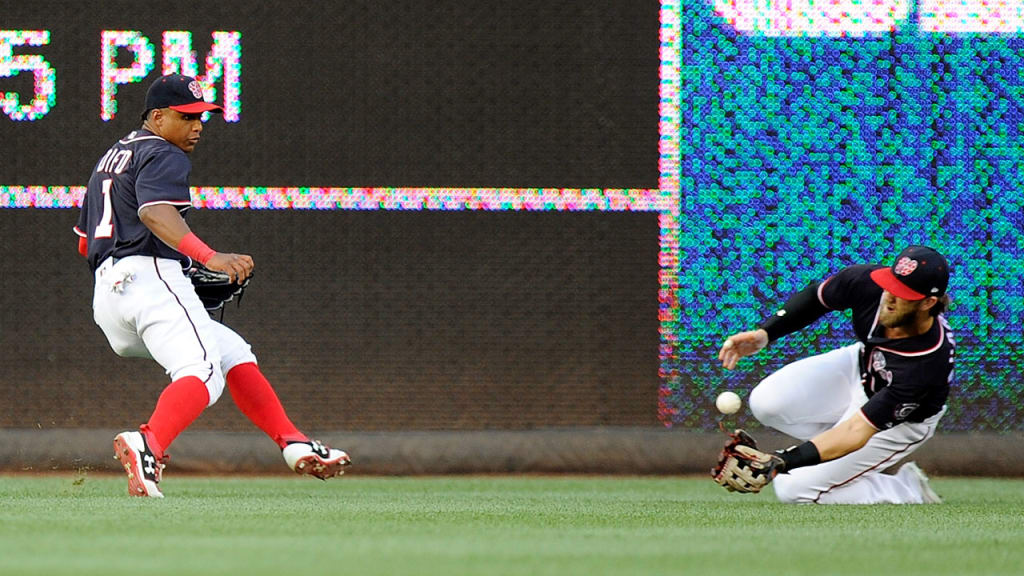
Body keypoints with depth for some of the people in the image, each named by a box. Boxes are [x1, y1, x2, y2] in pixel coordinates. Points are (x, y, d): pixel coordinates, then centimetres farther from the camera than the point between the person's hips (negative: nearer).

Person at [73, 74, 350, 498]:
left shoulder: (111, 158, 29)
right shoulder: (163, 156, -1)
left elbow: (84, 242, 32)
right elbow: (153, 211, -23)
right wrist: (208, 257, -35)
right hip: (149, 277, -10)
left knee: (233, 352, 18)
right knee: (203, 372, -25)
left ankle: (294, 445, 11)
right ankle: (147, 445, -50)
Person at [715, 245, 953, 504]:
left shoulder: (931, 361, -40)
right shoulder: (867, 282, -27)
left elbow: (858, 430, -40)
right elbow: (814, 298, -4)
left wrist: (783, 462, -47)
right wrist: (764, 333, -20)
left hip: (899, 421, -6)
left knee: (793, 488, -12)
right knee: (766, 403, -19)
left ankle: (910, 489, 6)